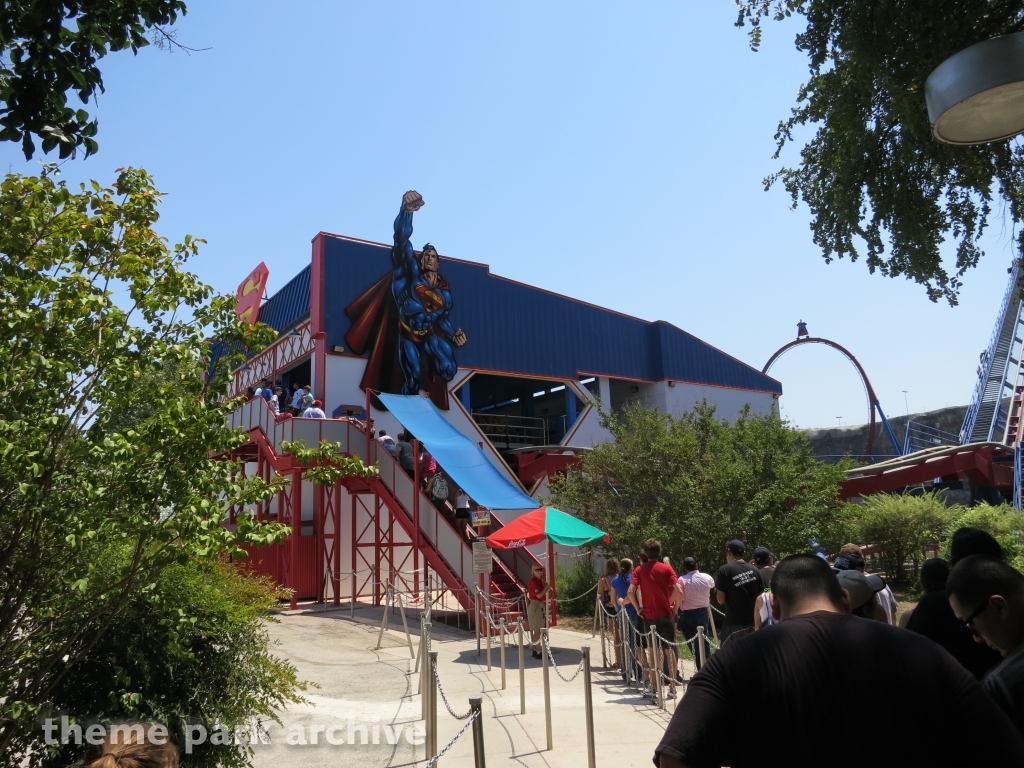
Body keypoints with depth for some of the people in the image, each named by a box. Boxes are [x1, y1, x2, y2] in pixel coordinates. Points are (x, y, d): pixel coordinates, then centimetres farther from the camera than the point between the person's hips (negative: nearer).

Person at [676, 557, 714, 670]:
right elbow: (713, 585, 24)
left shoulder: (682, 580, -14)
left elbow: (678, 600, -15)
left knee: (694, 644, 3)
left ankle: (701, 671, 4)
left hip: (688, 615, -4)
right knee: (705, 641, 15)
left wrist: (677, 619, -7)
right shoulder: (707, 577, 0)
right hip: (704, 612, 4)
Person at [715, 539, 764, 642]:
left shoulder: (725, 570, -9)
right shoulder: (755, 570, 4)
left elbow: (721, 600, -10)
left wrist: (717, 589, 7)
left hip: (733, 623, -5)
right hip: (753, 622, 5)